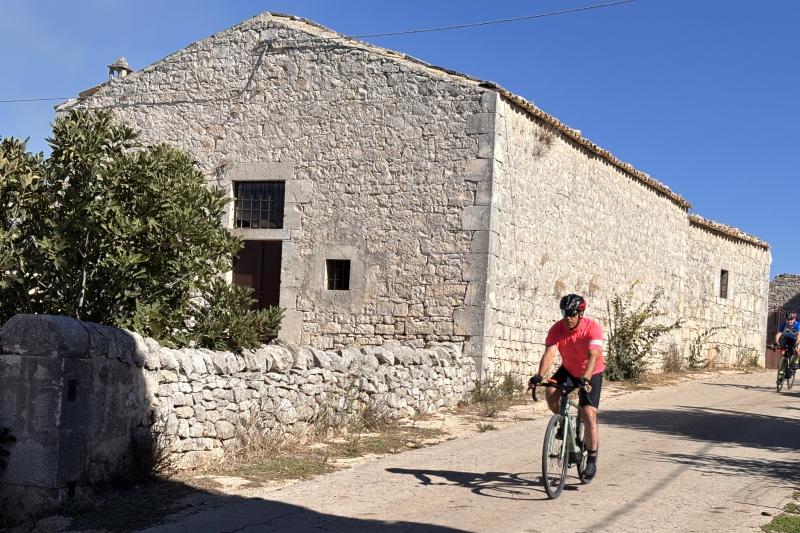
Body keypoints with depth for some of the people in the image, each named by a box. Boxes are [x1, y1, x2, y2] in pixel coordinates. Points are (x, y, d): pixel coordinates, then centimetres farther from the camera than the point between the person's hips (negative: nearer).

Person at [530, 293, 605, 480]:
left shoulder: (592, 328, -27)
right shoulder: (557, 329, -19)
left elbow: (593, 355, -39)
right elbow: (549, 353, -30)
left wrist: (585, 378, -55)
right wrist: (540, 376, -47)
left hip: (591, 373, -3)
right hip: (568, 370, 3)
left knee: (589, 415, -14)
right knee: (551, 395, -25)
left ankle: (592, 460, 0)